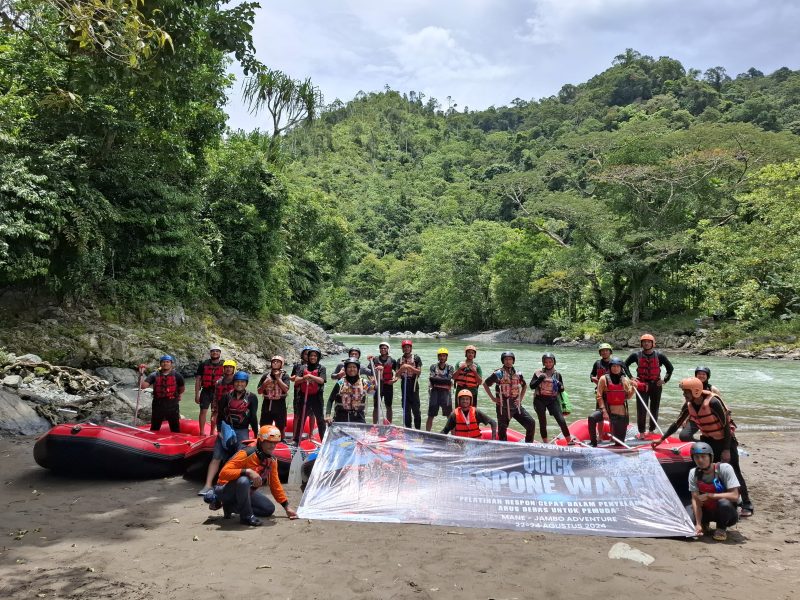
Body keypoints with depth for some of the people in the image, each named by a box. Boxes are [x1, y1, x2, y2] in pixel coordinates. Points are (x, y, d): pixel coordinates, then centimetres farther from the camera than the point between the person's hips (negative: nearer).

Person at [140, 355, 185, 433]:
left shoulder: (176, 375, -1)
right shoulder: (154, 375, 0)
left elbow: (182, 388, 14)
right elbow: (143, 386, -11)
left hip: (172, 406, -1)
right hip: (158, 406, 1)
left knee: (175, 429, 6)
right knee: (154, 429, 14)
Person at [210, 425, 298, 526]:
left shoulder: (272, 460, -3)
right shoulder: (246, 454, -27)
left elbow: (275, 485, 6)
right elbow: (223, 473, -33)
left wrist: (287, 506, 2)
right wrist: (247, 471, -43)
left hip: (245, 491, 8)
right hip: (225, 489, -8)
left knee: (269, 509, 0)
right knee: (244, 480, -38)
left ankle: (230, 506, 9)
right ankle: (246, 516, -18)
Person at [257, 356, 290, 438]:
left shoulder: (285, 376, -2)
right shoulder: (265, 376, 5)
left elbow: (286, 389, -16)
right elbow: (259, 391, 7)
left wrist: (278, 378, -14)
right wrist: (264, 384, -12)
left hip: (279, 404, -2)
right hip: (267, 404, 3)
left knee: (281, 428, 5)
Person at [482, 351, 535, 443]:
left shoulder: (518, 373, 6)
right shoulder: (498, 373, -6)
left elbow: (524, 386, 23)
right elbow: (485, 384, 0)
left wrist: (520, 398, 11)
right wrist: (492, 398, -3)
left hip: (516, 406, 4)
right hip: (503, 407, -4)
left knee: (531, 423, -4)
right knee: (502, 430, 3)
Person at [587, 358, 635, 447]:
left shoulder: (625, 380, 7)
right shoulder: (604, 378, -2)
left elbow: (628, 397, 7)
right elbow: (599, 396, -7)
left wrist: (633, 388, -10)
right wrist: (604, 410, -16)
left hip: (621, 412, 2)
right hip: (607, 409, -2)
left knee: (620, 441, 4)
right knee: (592, 418, -32)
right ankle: (593, 443, -16)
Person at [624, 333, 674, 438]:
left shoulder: (659, 356, -3)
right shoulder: (636, 355, -3)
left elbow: (670, 368, 7)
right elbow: (625, 364, 9)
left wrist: (665, 380, 1)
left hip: (656, 385, 1)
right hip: (641, 385, -1)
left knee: (654, 409, 10)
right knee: (641, 409, -4)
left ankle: (652, 430, 23)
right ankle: (641, 432, 3)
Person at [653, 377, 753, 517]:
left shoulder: (713, 402, -28)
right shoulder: (689, 405, -8)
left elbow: (727, 425, -22)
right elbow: (677, 423, 3)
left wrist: (726, 450, -22)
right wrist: (661, 439, 4)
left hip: (725, 439, -6)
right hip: (708, 440, 6)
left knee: (734, 472, -3)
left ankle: (747, 505, 8)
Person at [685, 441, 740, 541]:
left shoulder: (724, 468, -21)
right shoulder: (694, 473, -9)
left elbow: (735, 496, -25)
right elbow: (695, 499, -11)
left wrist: (709, 495, -27)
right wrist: (698, 524, -21)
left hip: (724, 512, -3)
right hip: (706, 510, 4)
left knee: (724, 503, -37)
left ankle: (721, 528, -6)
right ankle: (704, 524, 11)